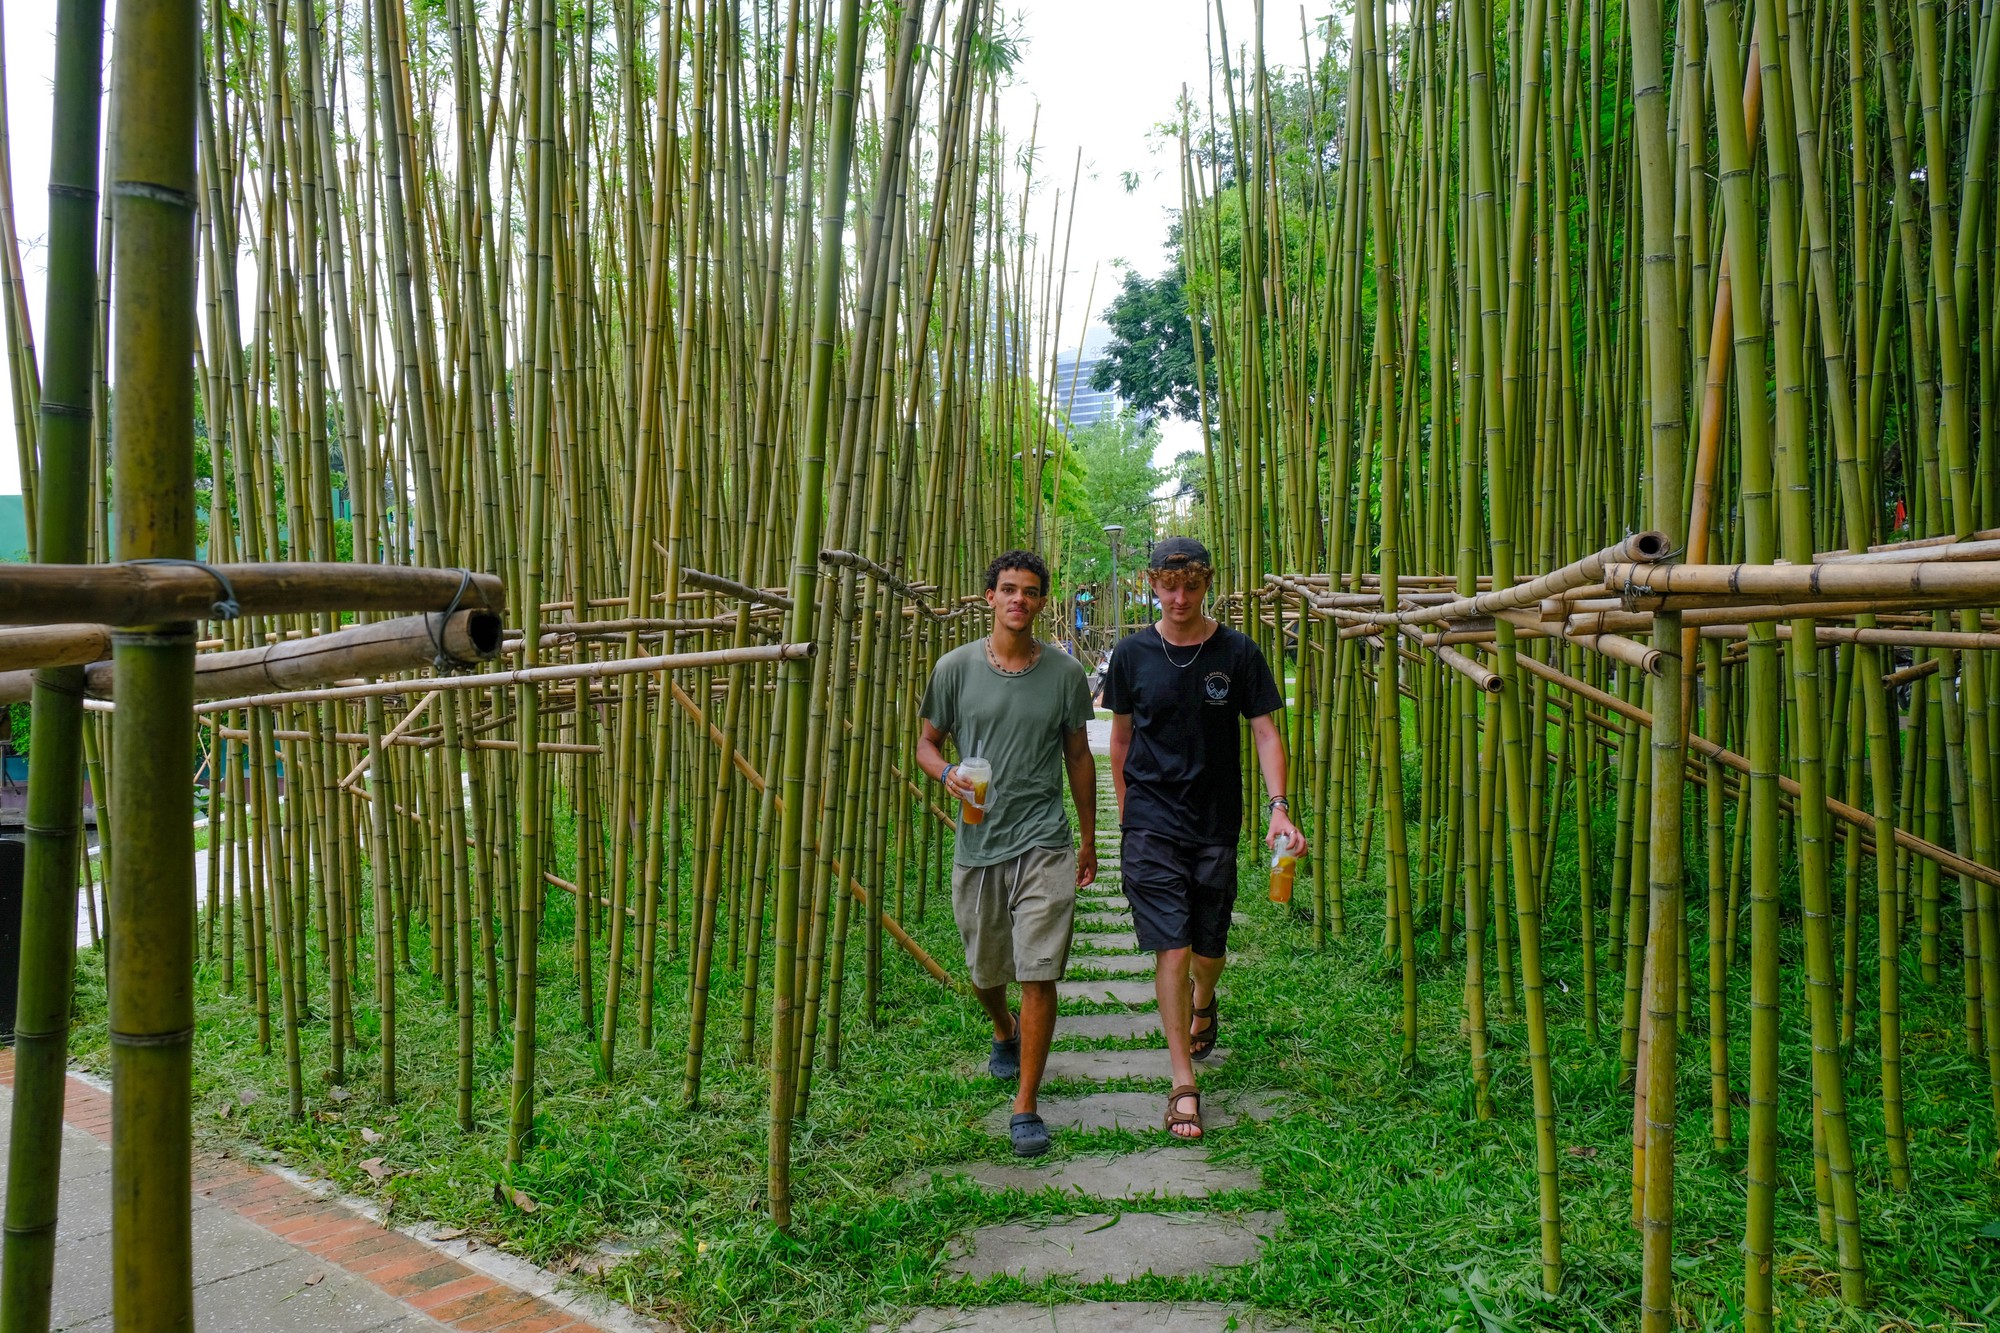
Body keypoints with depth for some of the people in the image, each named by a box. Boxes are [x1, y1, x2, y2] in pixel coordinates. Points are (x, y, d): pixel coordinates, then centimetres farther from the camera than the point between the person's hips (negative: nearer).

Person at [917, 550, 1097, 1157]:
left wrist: (1089, 842, 15)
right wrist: (947, 774, -15)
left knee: (1039, 976, -8)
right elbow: (927, 742, 9)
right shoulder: (956, 667, 0)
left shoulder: (1065, 672, 1)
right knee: (985, 973, 17)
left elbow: (1079, 757, 11)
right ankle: (1005, 1034, 51)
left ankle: (1026, 1108, 4)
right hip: (977, 845, 2)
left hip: (1044, 845, -1)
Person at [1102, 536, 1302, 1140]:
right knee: (1171, 949, -6)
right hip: (1151, 825, -1)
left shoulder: (1238, 653, -3)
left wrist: (1278, 807, -16)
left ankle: (1203, 1004, 48)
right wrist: (1125, 813, 13)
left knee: (1209, 947, 13)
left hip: (1216, 824, 1)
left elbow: (1266, 732, -3)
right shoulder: (1132, 654, 0)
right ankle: (1184, 1081, 5)